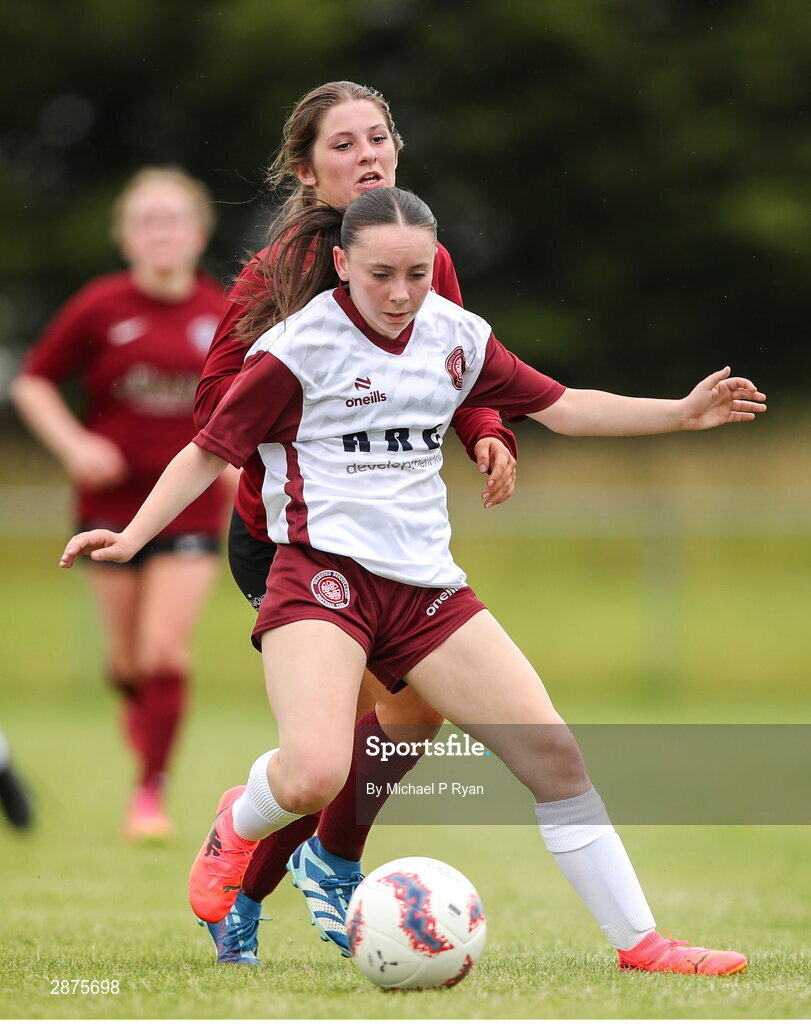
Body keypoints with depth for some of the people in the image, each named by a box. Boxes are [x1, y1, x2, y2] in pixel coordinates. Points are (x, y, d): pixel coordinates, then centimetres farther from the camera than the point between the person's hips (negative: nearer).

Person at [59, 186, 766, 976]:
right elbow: (210, 452, -1)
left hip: (425, 585, 5)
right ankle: (239, 823, 11)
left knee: (554, 756, -2)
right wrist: (133, 536, -13)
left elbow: (561, 407, 19)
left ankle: (637, 940, 9)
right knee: (313, 776, -27)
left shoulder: (458, 338, 9)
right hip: (324, 575, -5)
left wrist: (683, 413, 11)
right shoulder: (299, 348, -7)